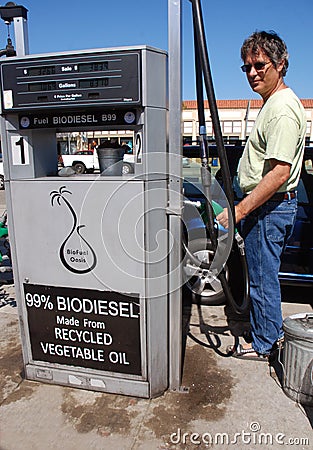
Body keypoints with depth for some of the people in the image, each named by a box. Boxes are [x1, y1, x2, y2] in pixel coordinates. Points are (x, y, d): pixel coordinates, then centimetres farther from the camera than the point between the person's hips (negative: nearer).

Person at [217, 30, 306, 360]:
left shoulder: (283, 108, -18)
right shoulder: (273, 102, 16)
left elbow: (280, 173, -27)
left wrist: (239, 210, -27)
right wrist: (244, 209, 21)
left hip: (269, 207, -11)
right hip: (268, 206, 11)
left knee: (263, 278, 3)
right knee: (265, 275, 20)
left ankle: (264, 345, 23)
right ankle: (273, 332, 38)